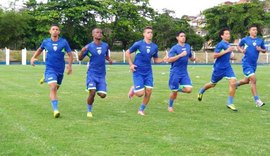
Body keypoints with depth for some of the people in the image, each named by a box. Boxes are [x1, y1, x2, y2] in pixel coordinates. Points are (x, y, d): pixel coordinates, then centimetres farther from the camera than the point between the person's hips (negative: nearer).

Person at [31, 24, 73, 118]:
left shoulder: (64, 42, -3)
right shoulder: (46, 42, 0)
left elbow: (70, 55, -1)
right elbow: (40, 50, 21)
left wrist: (69, 65, -16)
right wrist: (33, 57, 7)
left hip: (60, 69, 2)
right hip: (50, 69, -2)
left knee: (56, 88, 19)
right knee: (53, 87, -21)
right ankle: (55, 110, -23)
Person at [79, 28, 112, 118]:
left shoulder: (105, 45, 6)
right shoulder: (89, 46, -4)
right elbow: (80, 58, 0)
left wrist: (109, 60, 0)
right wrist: (82, 51, -21)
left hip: (101, 74, 3)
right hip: (92, 73, -3)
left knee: (102, 95, -8)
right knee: (92, 92, -17)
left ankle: (97, 91, 29)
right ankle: (89, 111, 5)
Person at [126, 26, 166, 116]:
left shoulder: (154, 47, 3)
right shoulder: (138, 44, -9)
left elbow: (156, 60, 14)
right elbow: (127, 53, 1)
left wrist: (163, 59, -6)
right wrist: (131, 64, -7)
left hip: (148, 72, 4)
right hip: (138, 72, -4)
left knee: (148, 92, -1)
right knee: (140, 93, -9)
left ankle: (141, 110, 19)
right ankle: (133, 89, 27)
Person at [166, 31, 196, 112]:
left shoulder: (188, 46, 10)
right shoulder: (174, 48, -7)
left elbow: (191, 57, 23)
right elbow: (169, 60, -17)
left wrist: (194, 58, -1)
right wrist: (180, 55, -23)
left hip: (184, 73, 5)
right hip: (175, 73, -5)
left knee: (189, 89, -12)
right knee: (174, 92, 0)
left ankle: (178, 88, 19)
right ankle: (170, 106, 25)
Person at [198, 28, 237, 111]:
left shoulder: (228, 44, 9)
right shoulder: (220, 44, -15)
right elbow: (215, 55, -23)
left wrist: (230, 57, 15)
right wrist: (226, 51, -25)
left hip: (227, 67, 6)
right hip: (219, 68, -6)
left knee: (233, 82, -14)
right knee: (212, 84, 13)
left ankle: (230, 103, -7)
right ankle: (201, 91, 44)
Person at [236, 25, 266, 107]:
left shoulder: (260, 40, 6)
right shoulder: (245, 40, -2)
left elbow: (264, 50, 14)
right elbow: (239, 46, 14)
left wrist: (261, 49, -8)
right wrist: (241, 50, -7)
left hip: (254, 64, 5)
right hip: (246, 63, -5)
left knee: (247, 80, 17)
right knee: (253, 79, -16)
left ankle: (236, 84, 50)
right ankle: (257, 100, -13)